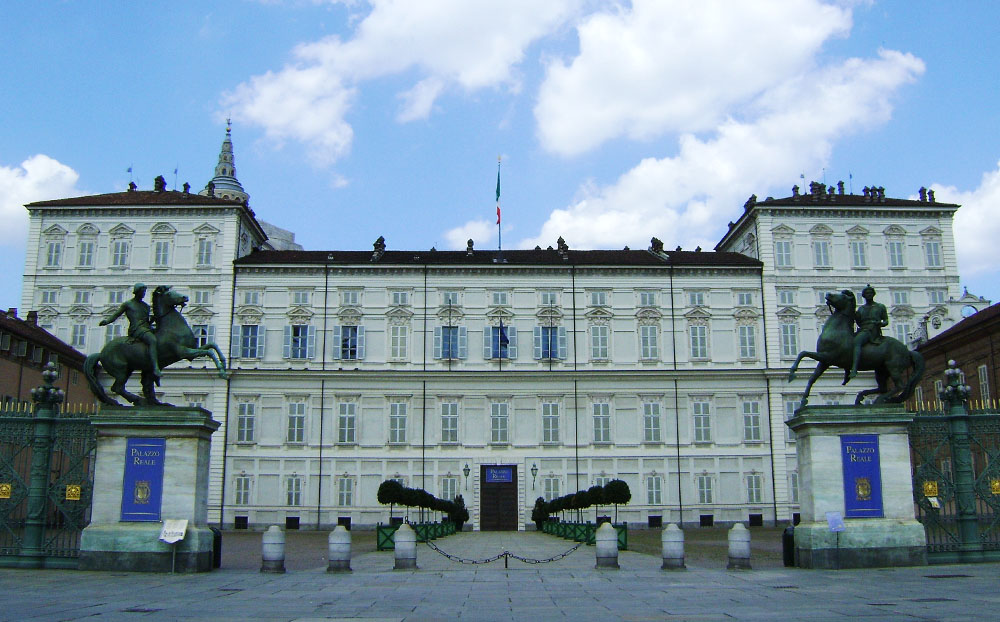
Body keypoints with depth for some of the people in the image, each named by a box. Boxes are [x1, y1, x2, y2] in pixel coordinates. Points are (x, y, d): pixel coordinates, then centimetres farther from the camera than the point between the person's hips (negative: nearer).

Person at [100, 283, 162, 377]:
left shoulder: (146, 306, 25)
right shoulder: (127, 304, 10)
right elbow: (116, 315, 7)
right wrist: (107, 321, -7)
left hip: (147, 328, 8)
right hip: (136, 329, -8)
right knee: (152, 340, -34)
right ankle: (155, 368, -47)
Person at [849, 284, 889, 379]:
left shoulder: (881, 307, 12)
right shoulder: (861, 308, 23)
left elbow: (886, 321, 12)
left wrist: (881, 323, -11)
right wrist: (856, 317, 1)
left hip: (873, 331, -7)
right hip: (862, 330, 7)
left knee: (856, 341, -34)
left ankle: (854, 369, -52)